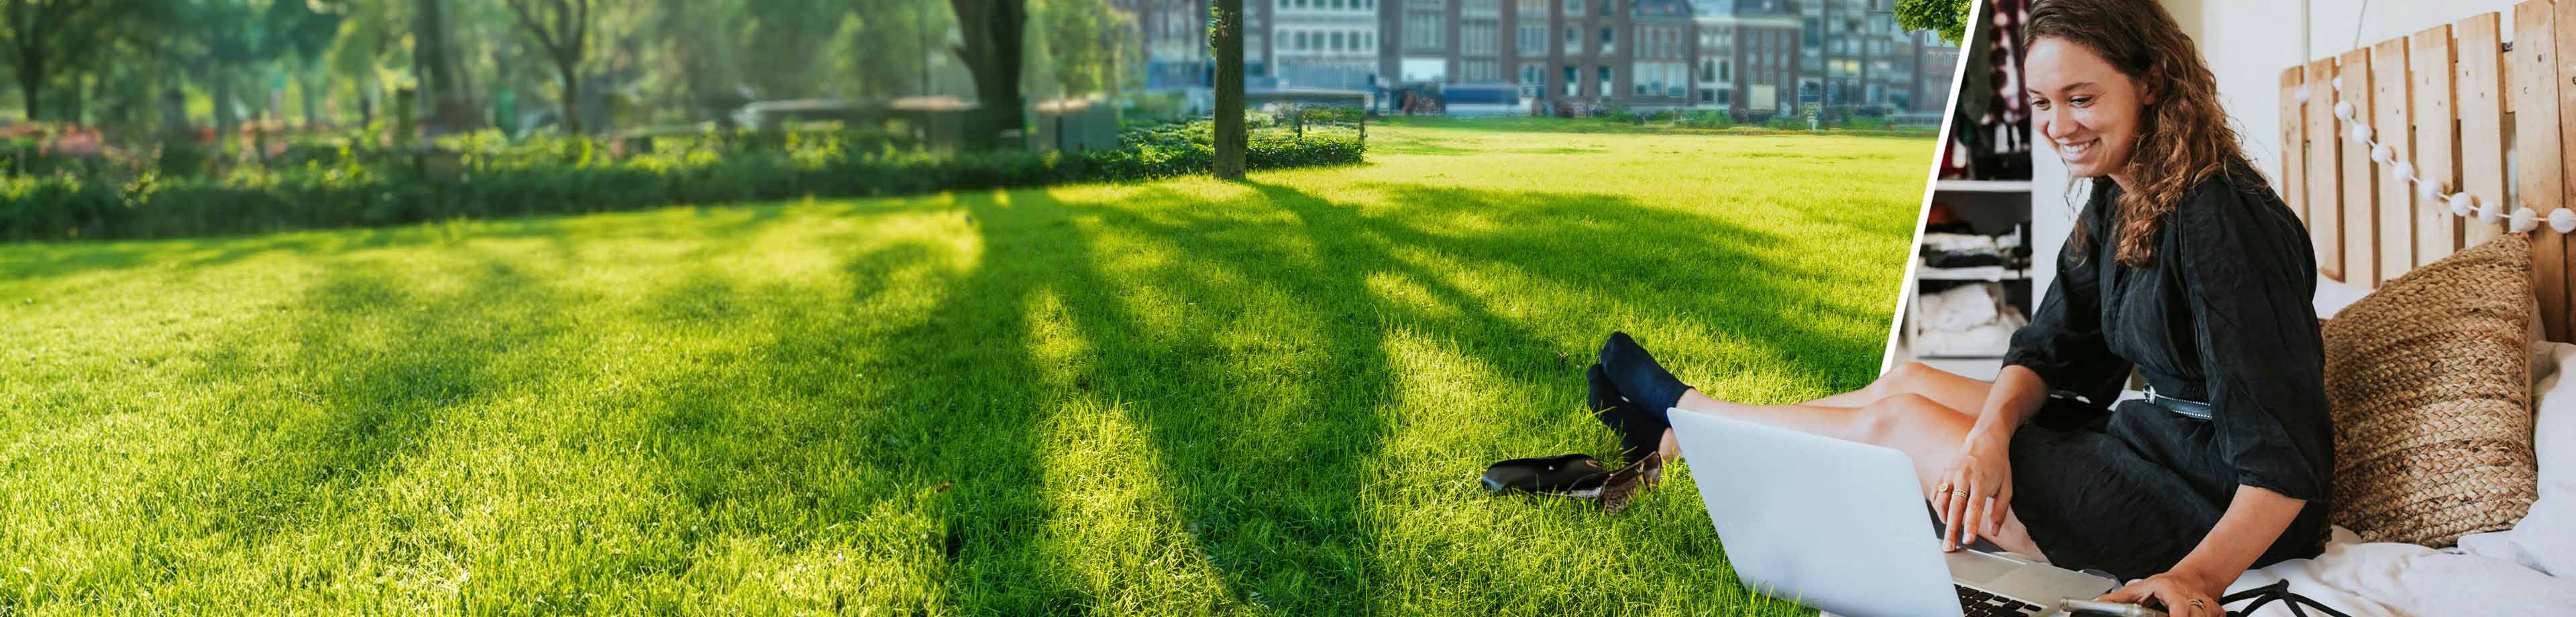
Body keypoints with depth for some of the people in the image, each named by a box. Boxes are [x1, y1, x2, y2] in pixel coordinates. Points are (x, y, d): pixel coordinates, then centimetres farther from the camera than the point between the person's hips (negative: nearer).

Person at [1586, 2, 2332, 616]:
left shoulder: (2221, 221, -24)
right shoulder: (2115, 204, 6)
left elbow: (2286, 462, -27)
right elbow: (2046, 350, 4)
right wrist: (1990, 432, -17)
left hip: (2224, 515, -8)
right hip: (2154, 441, 8)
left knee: (1894, 419, -4)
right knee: (1909, 381, 12)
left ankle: (1684, 418, 18)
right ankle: (1685, 426, 26)